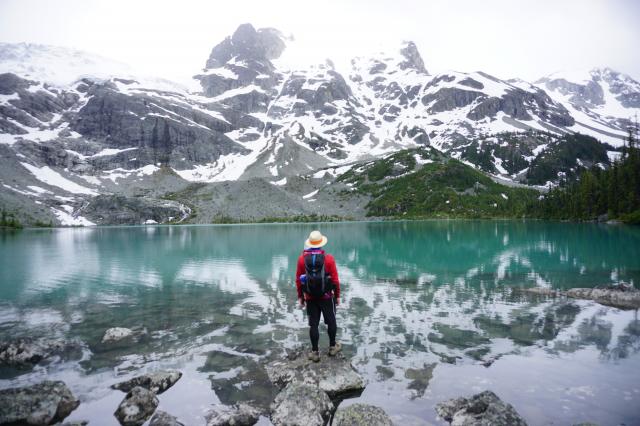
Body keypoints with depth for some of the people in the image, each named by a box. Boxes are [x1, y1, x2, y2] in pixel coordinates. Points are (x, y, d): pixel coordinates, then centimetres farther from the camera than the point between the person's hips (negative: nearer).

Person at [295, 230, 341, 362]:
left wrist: (300, 297, 8)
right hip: (326, 296, -1)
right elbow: (335, 279, -9)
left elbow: (298, 279, -2)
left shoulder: (302, 258, -6)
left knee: (313, 324, 9)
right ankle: (332, 347, 31)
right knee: (331, 321, 17)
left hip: (310, 298, 1)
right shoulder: (328, 258, -12)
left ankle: (315, 352, 17)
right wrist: (337, 296, 4)